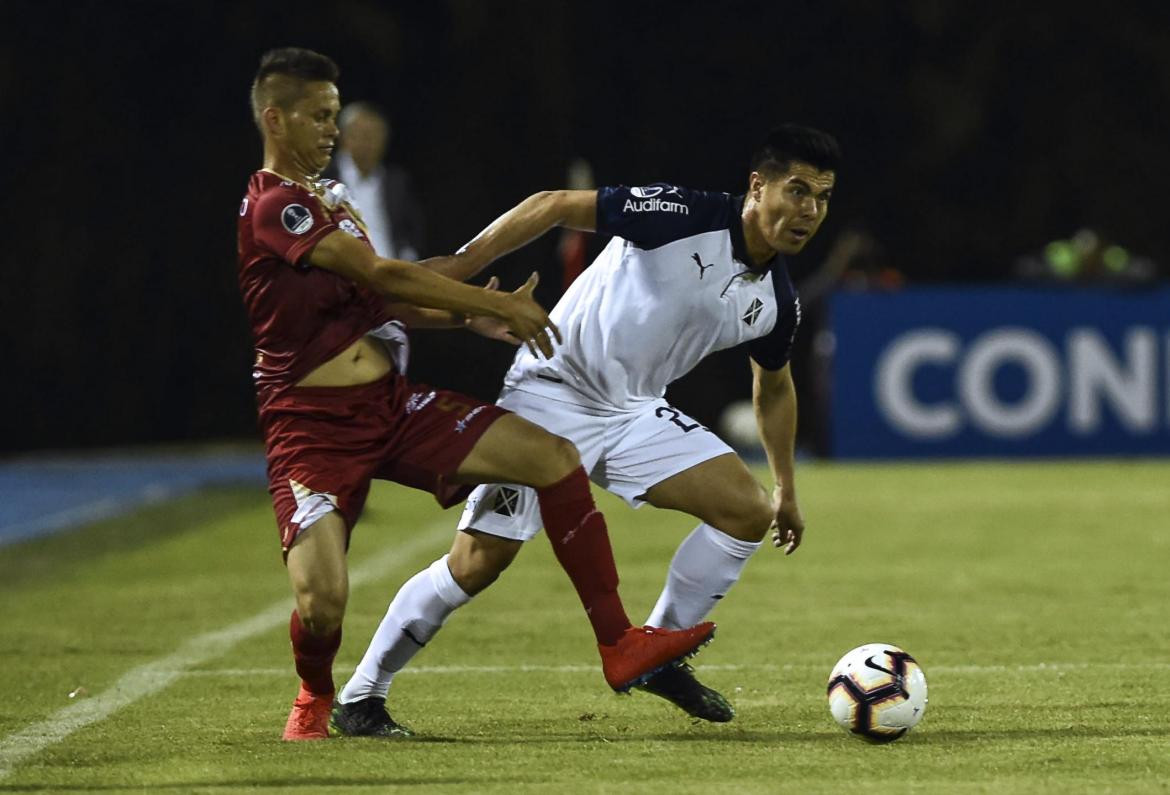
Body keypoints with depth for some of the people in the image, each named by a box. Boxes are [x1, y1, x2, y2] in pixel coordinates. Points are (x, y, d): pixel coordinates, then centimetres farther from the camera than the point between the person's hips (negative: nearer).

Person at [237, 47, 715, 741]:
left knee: (554, 455, -6)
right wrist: (499, 306, -13)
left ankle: (619, 645, -1)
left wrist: (474, 313, -1)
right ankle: (315, 696, 16)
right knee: (321, 600, -23)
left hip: (391, 404, 8)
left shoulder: (330, 199, 17)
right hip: (315, 428, -8)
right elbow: (382, 276, -18)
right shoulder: (272, 206, -14)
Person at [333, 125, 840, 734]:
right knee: (477, 563, -13)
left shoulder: (777, 303, 1)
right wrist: (456, 269, -22)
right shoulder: (684, 216, -20)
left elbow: (773, 387, 21)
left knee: (750, 512, -8)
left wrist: (786, 489, 25)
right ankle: (361, 694, 3)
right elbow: (556, 206, -17)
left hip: (635, 413, 7)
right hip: (551, 394, -7)